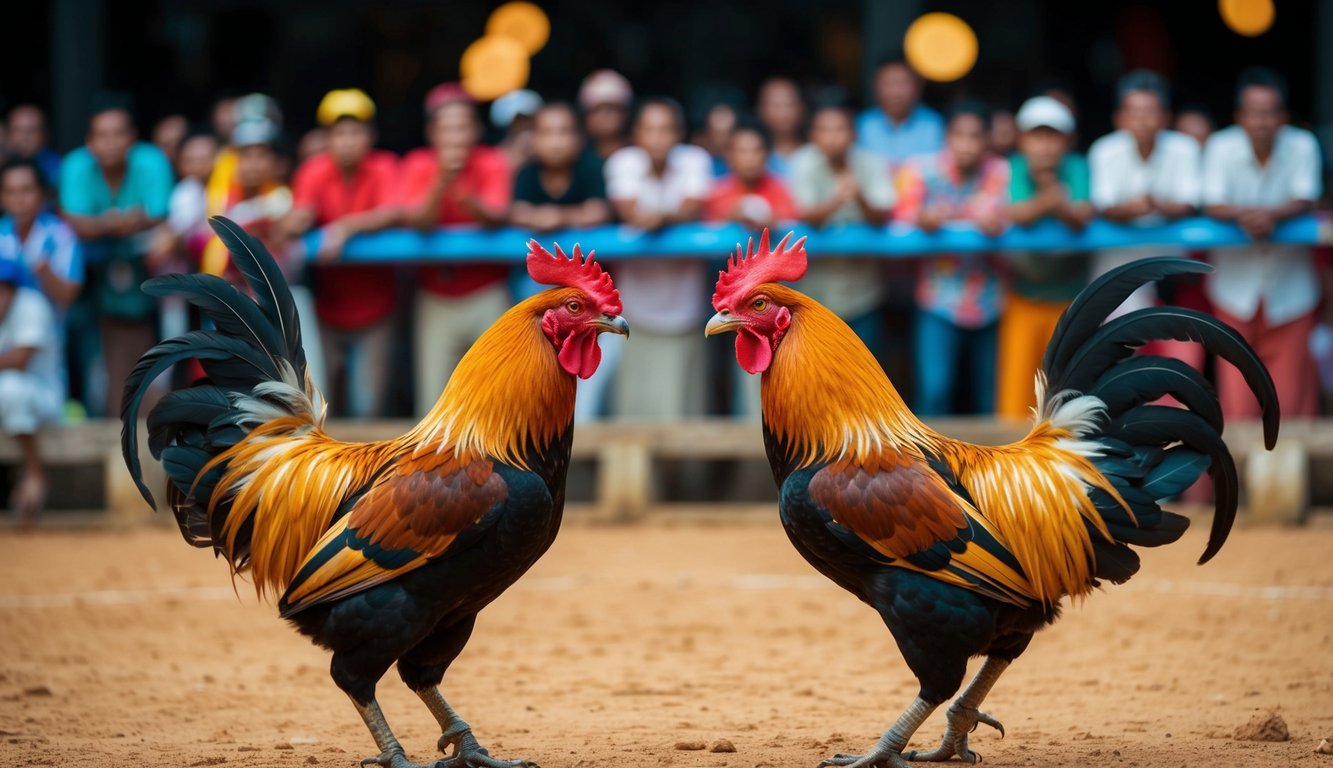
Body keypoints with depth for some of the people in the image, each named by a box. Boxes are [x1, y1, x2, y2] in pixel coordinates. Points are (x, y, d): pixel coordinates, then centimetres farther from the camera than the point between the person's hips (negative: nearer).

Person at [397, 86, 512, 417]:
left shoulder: (492, 163, -7)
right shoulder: (417, 165, -6)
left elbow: (495, 218, -20)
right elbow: (417, 221, -18)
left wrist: (465, 197, -40)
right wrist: (442, 180, -32)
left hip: (487, 295, 0)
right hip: (436, 299, 0)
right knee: (435, 398, -3)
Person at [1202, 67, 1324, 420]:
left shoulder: (1302, 146, -10)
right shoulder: (1222, 146, -11)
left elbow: (1304, 200, -16)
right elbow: (1213, 205, -16)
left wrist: (1273, 215, -36)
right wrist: (1242, 215, -38)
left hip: (1289, 284, 0)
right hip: (1237, 285, 0)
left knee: (1291, 380, 5)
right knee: (1236, 385, 4)